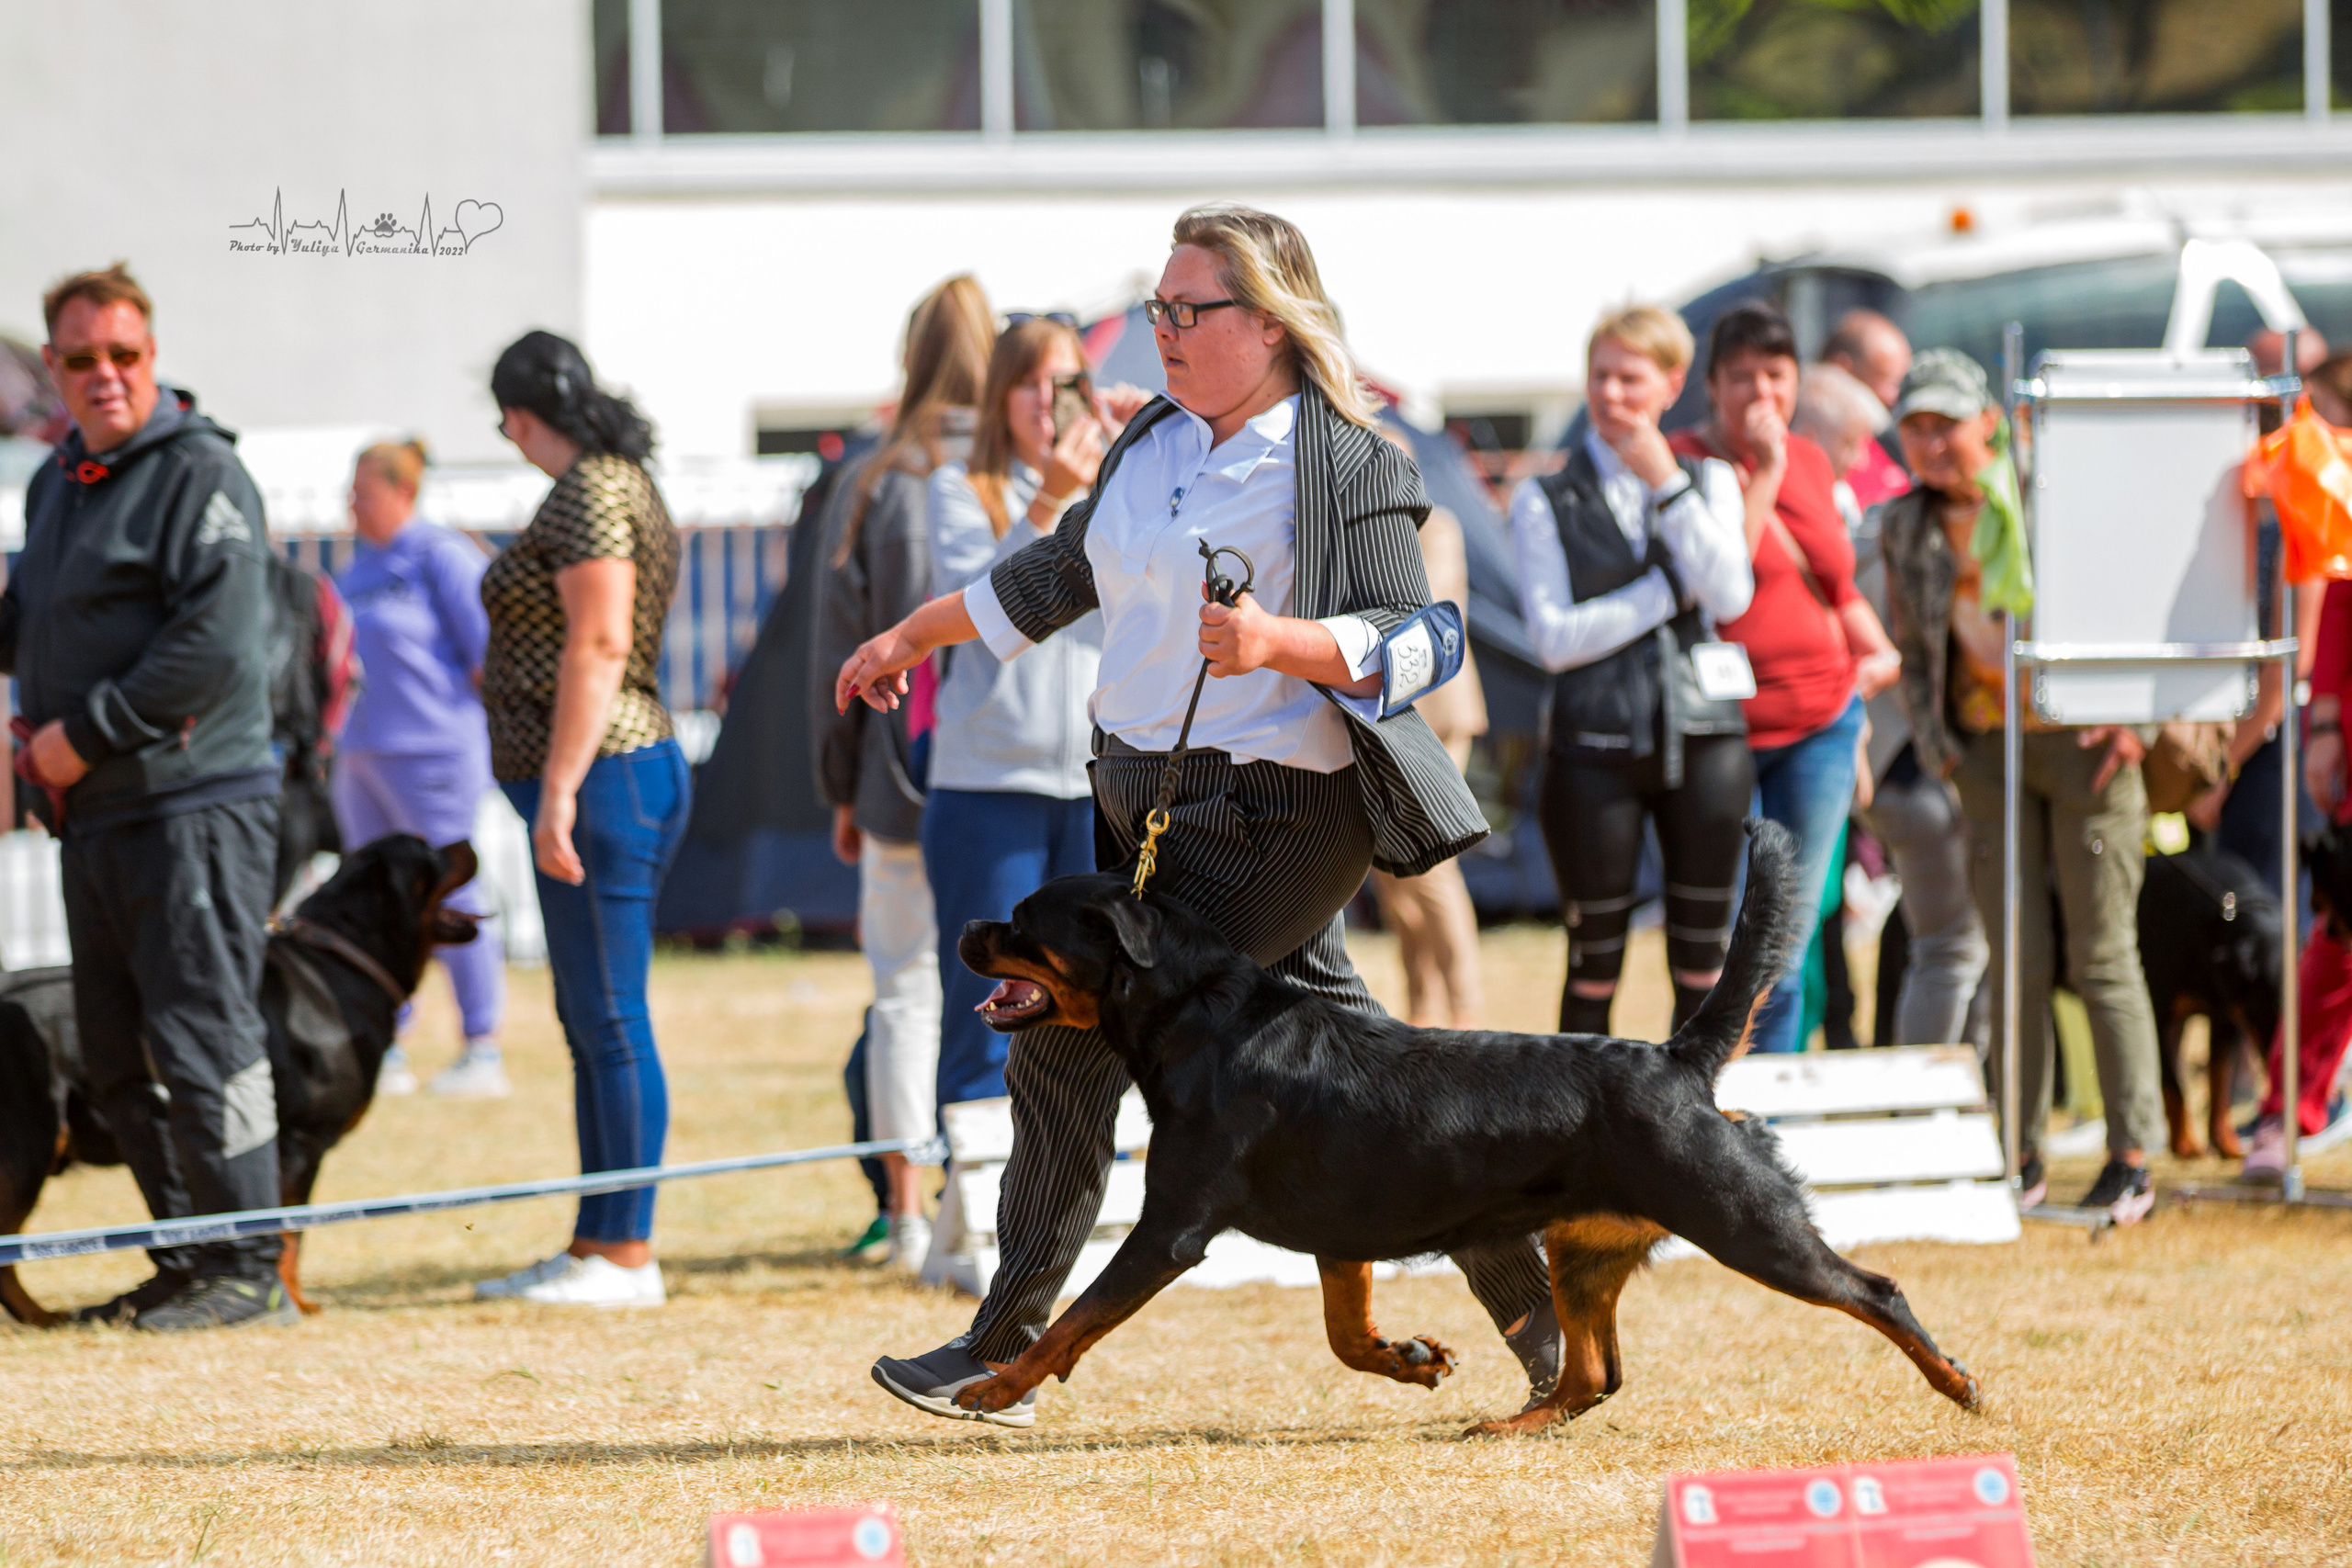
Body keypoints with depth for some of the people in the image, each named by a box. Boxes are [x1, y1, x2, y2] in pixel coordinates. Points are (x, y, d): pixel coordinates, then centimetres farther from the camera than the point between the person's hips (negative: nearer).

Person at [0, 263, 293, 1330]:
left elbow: (217, 645, -20)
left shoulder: (200, 474, -10)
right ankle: (189, 1257, 19)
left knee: (201, 1040, -9)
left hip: (192, 806, -9)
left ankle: (248, 1270, -4)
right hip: (94, 817, 9)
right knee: (119, 1061, 11)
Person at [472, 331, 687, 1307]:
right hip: (619, 776, 11)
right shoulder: (624, 483, 19)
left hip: (600, 779, -11)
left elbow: (599, 646, -20)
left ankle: (628, 1256, -7)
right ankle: (596, 1246, 16)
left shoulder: (588, 492, -12)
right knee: (592, 1025, 13)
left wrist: (559, 789, -22)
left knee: (610, 1022, -8)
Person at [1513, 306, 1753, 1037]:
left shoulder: (1710, 482, 11)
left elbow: (1729, 597, -6)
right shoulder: (1546, 501, 4)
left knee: (1703, 962, 4)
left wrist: (1666, 484, -8)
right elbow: (1555, 637, -7)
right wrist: (1671, 591, -7)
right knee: (1594, 968, 0)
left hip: (1704, 736, 2)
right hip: (1597, 749, -2)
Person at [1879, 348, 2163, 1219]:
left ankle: (2131, 1157, 3)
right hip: (1986, 748, 4)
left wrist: (2133, 718, -10)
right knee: (2016, 960, 1)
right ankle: (2022, 1154, 8)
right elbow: (1912, 650, 18)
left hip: (2083, 742, -4)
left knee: (2101, 955, -2)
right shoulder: (1905, 528, 8)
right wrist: (1934, 747, 7)